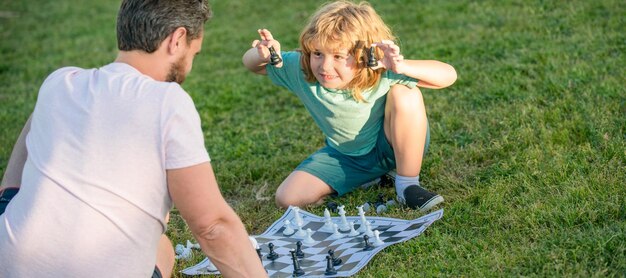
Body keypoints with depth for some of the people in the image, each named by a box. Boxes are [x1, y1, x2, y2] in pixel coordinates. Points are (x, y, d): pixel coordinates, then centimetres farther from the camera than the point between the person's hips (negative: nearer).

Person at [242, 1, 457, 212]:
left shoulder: (383, 74, -32)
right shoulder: (300, 70, -23)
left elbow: (448, 75, -34)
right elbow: (251, 64, -8)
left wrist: (402, 67, -51)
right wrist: (263, 56, -33)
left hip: (393, 146, -3)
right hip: (346, 156, 4)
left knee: (404, 93, -33)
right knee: (287, 198, -10)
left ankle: (408, 185, -16)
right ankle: (370, 178, 10)